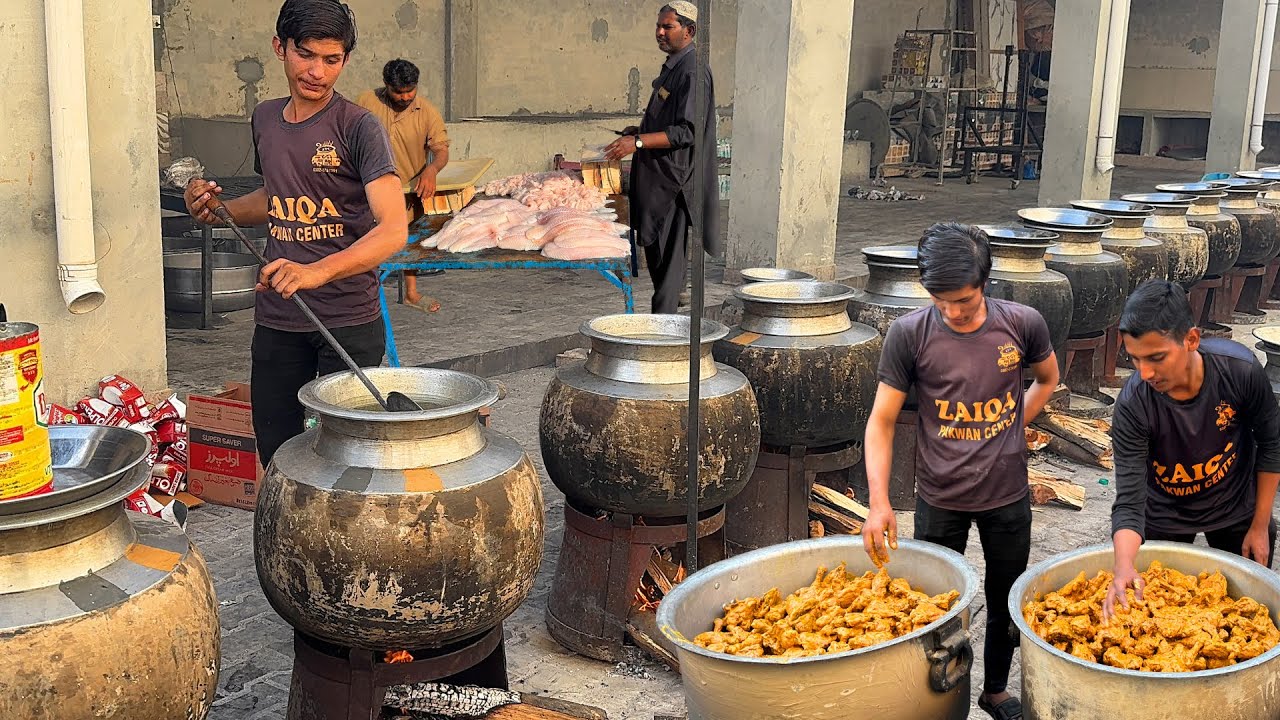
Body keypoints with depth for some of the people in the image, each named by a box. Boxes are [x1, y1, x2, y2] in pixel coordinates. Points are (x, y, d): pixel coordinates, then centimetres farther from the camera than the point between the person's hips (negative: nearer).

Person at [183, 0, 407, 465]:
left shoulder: (357, 127, -11)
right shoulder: (265, 119, 9)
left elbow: (393, 229, -23)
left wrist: (315, 272, -36)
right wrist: (220, 209, 6)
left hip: (348, 318, -5)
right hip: (276, 318, 6)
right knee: (277, 456, 12)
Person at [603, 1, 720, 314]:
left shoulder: (694, 71, -15)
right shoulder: (671, 67, 16)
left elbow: (687, 131, -21)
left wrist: (639, 142, -25)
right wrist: (639, 130, 15)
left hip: (673, 177, -10)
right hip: (655, 174, 10)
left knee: (668, 256, -7)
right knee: (655, 253, 14)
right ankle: (667, 314, 25)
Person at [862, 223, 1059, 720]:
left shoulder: (1023, 324, -11)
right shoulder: (908, 334, -16)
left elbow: (1046, 380, 11)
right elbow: (882, 421, -12)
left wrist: (1011, 429, -1)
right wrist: (879, 502, -22)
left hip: (1008, 494, 2)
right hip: (939, 498, -2)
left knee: (1006, 603, 19)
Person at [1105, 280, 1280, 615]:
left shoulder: (1241, 369, -29)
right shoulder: (1133, 404, -32)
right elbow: (1129, 502, -31)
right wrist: (1124, 566, -49)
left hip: (1237, 511, 1)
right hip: (1165, 517, -1)